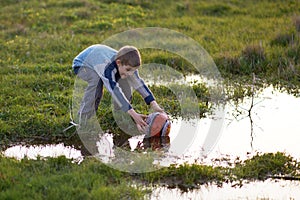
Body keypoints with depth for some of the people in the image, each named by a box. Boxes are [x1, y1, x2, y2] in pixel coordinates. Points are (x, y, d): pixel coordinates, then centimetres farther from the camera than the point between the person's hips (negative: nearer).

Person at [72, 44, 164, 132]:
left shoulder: (127, 64, -23)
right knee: (97, 79, -37)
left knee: (124, 80, -10)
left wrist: (154, 105, -33)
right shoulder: (108, 67, -45)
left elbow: (139, 83, -22)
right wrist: (134, 114, -56)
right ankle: (84, 118, -26)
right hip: (82, 65, -7)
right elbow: (115, 90, -51)